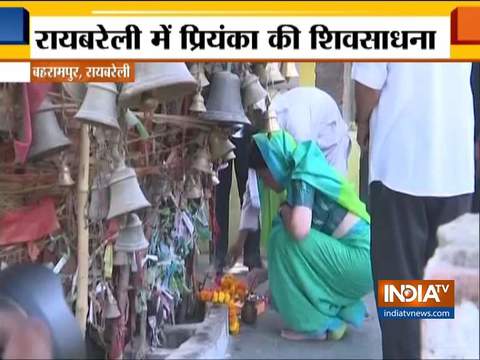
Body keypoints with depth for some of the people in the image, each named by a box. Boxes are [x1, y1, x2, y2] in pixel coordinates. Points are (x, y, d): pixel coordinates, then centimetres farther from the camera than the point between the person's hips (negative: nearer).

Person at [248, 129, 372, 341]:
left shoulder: (302, 177, -13)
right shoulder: (309, 171, 14)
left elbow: (299, 230, -30)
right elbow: (299, 228, 22)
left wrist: (284, 212, -7)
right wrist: (266, 270, 25)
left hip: (363, 260, -9)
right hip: (362, 256, 9)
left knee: (284, 238, -12)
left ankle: (313, 325, -3)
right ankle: (335, 315, 19)